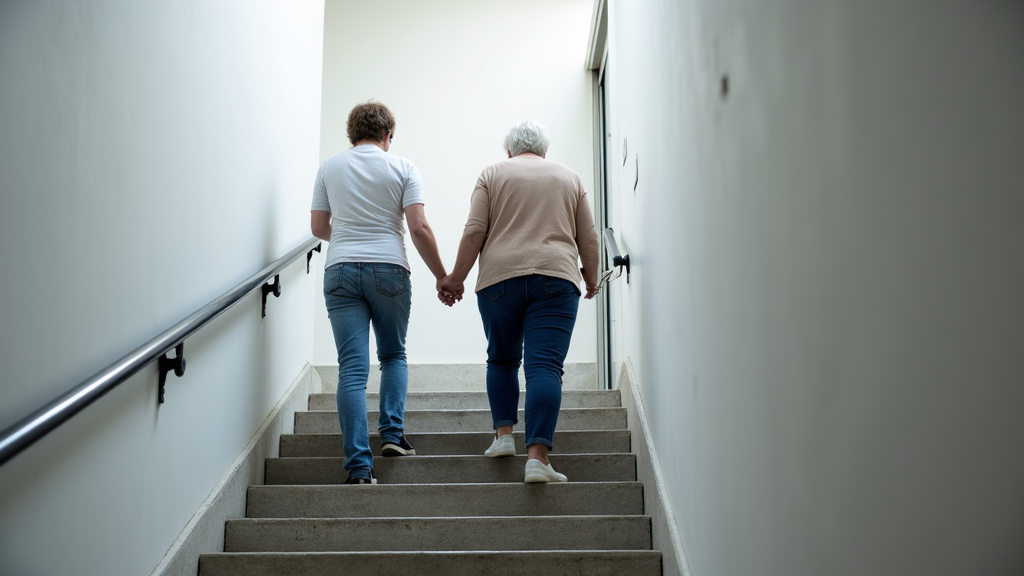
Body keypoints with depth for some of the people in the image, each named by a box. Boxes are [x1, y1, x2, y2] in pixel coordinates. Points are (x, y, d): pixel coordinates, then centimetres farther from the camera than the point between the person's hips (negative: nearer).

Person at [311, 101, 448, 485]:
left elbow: (318, 227, 12)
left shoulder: (329, 168, 10)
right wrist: (442, 276, 3)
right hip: (389, 269, -1)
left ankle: (359, 467, -9)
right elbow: (419, 228, -5)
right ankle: (392, 434, 6)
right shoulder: (402, 168, 3)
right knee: (393, 356, 20)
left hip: (341, 270, 1)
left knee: (352, 369, -3)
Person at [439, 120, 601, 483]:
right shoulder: (569, 178, 17)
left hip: (500, 278, 0)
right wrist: (591, 277, 27)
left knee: (502, 359, 19)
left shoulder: (493, 174, 12)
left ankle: (503, 433, 12)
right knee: (545, 367, -8)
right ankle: (537, 456, -17)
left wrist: (456, 278, 4)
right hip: (555, 278, 0)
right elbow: (588, 238, 14)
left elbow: (474, 232, 1)